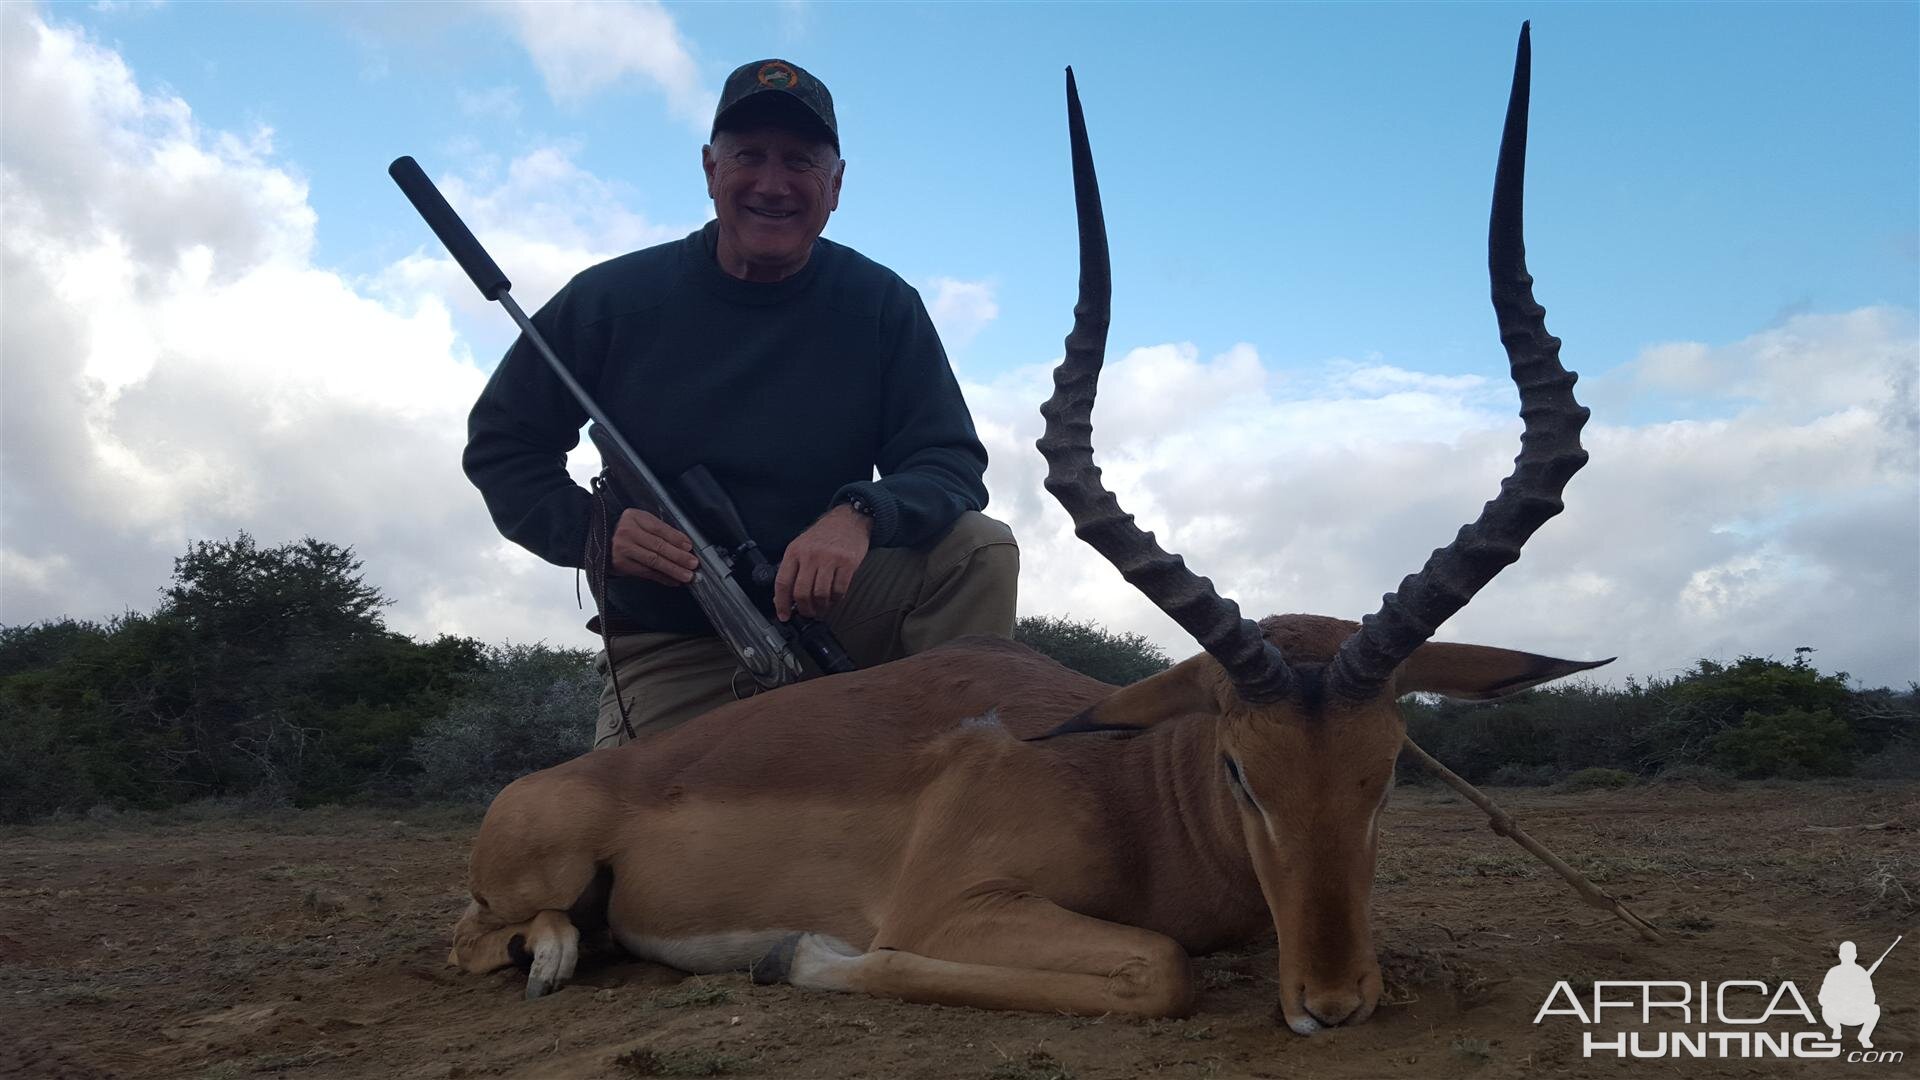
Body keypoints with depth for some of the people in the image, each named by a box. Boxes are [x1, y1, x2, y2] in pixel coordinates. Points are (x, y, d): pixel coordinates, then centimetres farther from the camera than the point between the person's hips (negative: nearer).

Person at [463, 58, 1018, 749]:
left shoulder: (881, 307, -5)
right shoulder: (611, 300, -5)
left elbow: (951, 464, -9)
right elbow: (499, 444, 4)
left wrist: (863, 514, -32)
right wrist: (592, 533, -16)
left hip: (828, 608, 0)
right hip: (668, 654, 0)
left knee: (979, 551, -22)